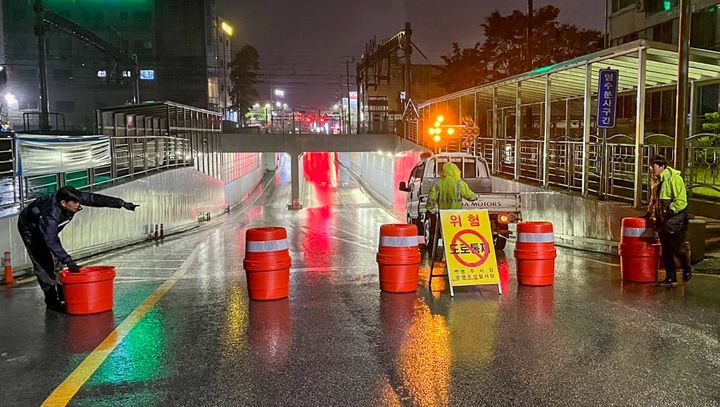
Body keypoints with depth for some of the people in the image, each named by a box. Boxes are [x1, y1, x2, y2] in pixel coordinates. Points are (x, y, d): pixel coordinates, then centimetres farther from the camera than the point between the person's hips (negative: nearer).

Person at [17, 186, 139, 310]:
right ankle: (51, 300, -7)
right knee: (42, 263, -11)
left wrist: (122, 203, -28)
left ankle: (60, 292, 16)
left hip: (50, 228, 7)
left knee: (56, 259, 7)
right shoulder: (50, 216, -46)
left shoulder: (74, 199, -29)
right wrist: (68, 261, -53)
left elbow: (95, 199, -25)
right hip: (29, 229, -7)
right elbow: (51, 242, -48)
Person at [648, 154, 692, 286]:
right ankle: (670, 278, 17)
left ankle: (687, 269, 23)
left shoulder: (674, 178, -14)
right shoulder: (657, 181, 13)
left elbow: (681, 201, -20)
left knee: (677, 248, -3)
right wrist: (650, 212, 20)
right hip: (663, 223, 8)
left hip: (675, 222, -8)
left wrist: (669, 211, -23)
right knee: (666, 251, 9)